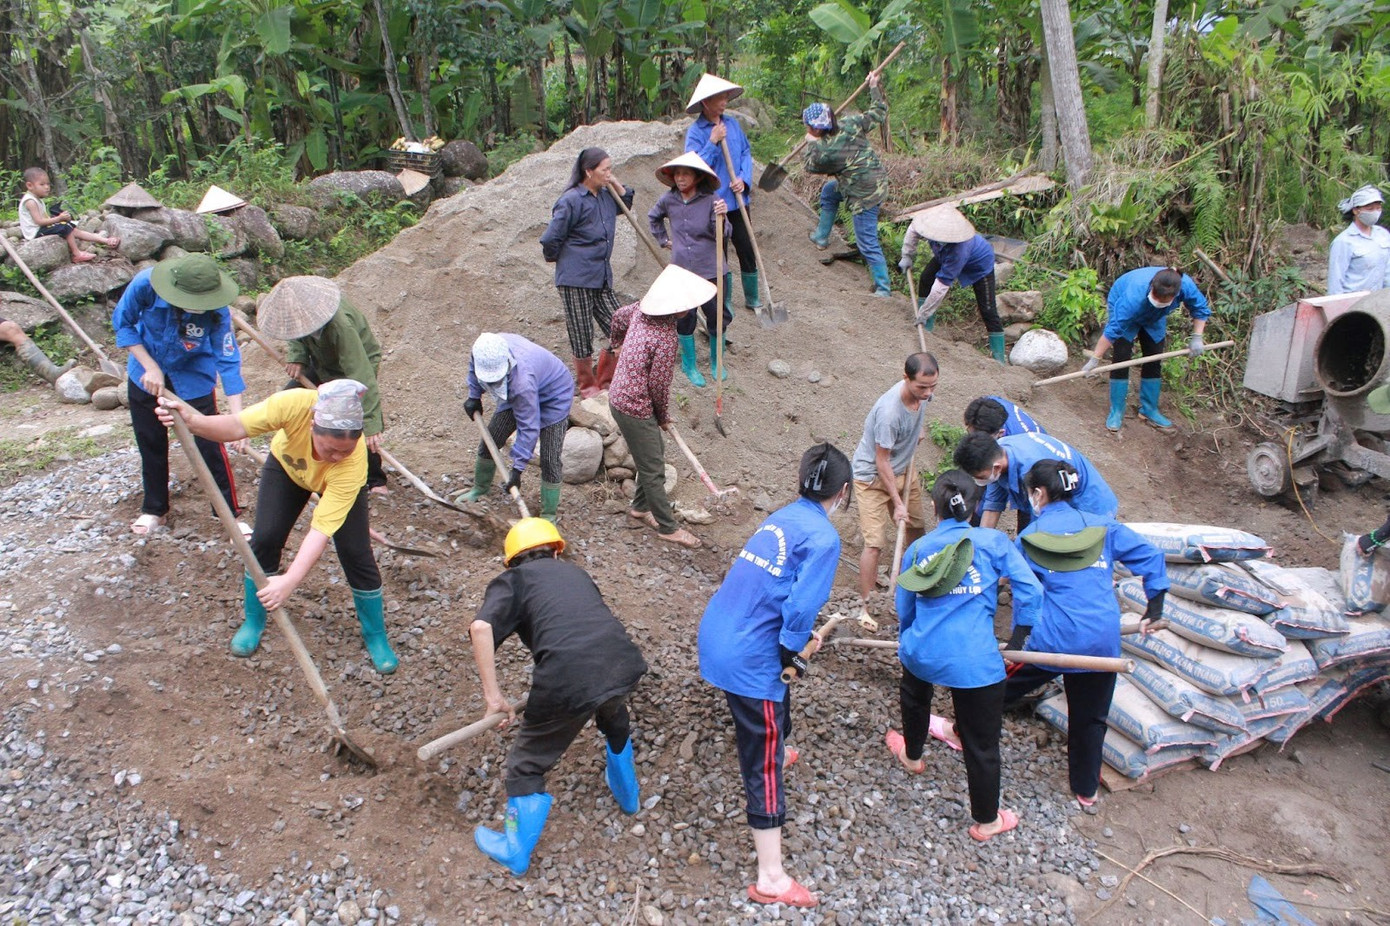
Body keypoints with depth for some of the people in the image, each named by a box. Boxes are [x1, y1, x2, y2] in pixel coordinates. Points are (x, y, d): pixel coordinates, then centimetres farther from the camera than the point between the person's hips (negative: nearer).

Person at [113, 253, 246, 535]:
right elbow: (122, 323, -14)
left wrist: (237, 417, -37)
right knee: (151, 445, 14)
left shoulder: (217, 311, -33)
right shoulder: (145, 284, -31)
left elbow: (228, 361, -30)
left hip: (194, 377, -2)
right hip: (146, 372, 2)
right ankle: (154, 509, 33)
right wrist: (150, 367, -21)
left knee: (210, 445, -6)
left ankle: (231, 513, 9)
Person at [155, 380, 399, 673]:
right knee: (264, 539, -7)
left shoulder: (353, 463, -44)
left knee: (356, 553, -12)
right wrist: (192, 420, -55)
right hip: (287, 464, 2)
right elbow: (238, 426, -36)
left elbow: (321, 530, -45)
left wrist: (290, 581, -53)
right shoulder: (296, 405, -43)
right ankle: (253, 622, 19)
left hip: (337, 481, -2)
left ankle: (376, 636, 10)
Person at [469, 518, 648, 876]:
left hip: (567, 682, -5)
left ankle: (516, 852, 35)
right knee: (615, 721, 40)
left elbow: (481, 627, -5)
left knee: (527, 765, 20)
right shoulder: (574, 571, 29)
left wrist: (493, 696, -1)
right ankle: (628, 794, 60)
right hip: (624, 663, 5)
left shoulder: (512, 580, 15)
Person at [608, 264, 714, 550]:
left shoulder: (642, 309, -4)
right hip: (635, 409, -9)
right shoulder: (666, 338, -30)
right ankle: (668, 527, 21)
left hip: (620, 396, 9)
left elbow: (618, 316, 18)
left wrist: (620, 344, 40)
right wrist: (664, 417, -3)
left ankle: (640, 507, 41)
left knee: (655, 452, 25)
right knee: (653, 469, 6)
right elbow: (658, 385, -22)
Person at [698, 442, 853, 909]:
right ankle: (771, 879, 13)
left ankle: (776, 752, 67)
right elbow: (801, 605, -22)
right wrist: (791, 655, -6)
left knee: (773, 712, 37)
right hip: (748, 659, -9)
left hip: (717, 635, 9)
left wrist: (798, 637, 30)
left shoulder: (782, 516, 10)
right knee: (765, 766, 2)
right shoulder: (823, 537, -13)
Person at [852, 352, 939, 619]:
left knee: (916, 526, 19)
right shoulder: (889, 412, -37)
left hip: (904, 469, 8)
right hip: (873, 476, -8)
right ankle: (864, 605, 0)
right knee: (874, 543, -11)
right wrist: (897, 503, -21)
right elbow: (882, 462, -26)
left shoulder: (921, 392, -15)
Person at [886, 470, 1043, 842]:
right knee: (982, 744, 14)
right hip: (975, 661, -3)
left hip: (921, 653, 4)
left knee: (914, 698, 38)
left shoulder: (916, 550, 9)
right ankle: (987, 821, 31)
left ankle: (912, 755, 62)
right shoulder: (992, 541, -1)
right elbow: (1029, 589, -8)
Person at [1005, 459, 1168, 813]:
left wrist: (1017, 639, 5)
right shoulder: (1102, 526, 7)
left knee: (1001, 688, 19)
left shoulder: (1028, 539, 0)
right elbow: (1150, 556, 4)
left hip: (1052, 640, -3)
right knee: (1090, 718, 18)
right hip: (1103, 641, 3)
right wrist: (1154, 610, 11)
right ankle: (1087, 791, 31)